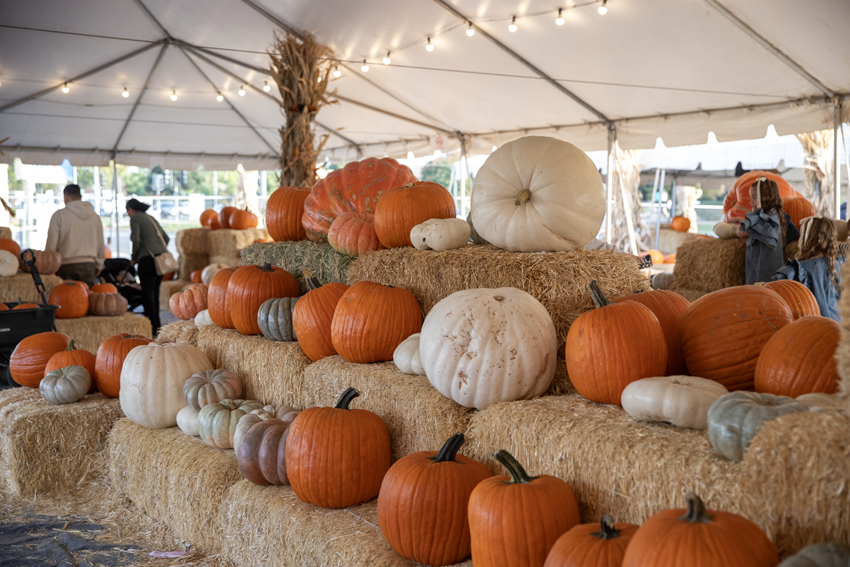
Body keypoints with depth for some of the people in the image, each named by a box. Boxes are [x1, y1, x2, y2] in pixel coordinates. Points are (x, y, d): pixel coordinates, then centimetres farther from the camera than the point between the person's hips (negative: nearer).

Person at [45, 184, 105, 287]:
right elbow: (100, 244, 15)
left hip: (66, 265, -3)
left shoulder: (59, 215, -3)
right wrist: (98, 264, 27)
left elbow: (51, 244, -3)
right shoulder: (94, 216, 8)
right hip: (88, 265, 3)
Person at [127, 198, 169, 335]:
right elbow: (166, 238, 23)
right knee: (155, 291, 16)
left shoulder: (135, 218, 0)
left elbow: (136, 240, -12)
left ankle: (153, 327, -4)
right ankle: (157, 323, 21)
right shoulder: (151, 218, 23)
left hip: (148, 258, -8)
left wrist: (133, 258, 1)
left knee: (147, 292, -2)